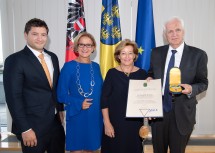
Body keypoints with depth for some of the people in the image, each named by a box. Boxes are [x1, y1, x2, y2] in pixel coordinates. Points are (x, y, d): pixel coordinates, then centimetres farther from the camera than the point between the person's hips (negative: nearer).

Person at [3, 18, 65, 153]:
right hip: (33, 126, -6)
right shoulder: (15, 60, -11)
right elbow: (13, 97, -15)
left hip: (56, 123, 6)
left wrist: (60, 109, 13)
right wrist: (25, 129, -17)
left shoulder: (53, 57, 8)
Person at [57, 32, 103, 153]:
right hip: (76, 117, -4)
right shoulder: (69, 66, -7)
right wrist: (79, 104, -19)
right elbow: (61, 94, -8)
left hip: (95, 116, 4)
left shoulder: (96, 67, 6)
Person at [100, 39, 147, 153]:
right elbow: (104, 100, -4)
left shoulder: (142, 73, 2)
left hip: (135, 123, 2)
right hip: (115, 123, -2)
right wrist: (107, 123, -9)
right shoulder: (112, 73, -5)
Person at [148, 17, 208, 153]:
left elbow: (203, 83, -2)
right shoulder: (157, 52, 3)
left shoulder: (198, 55, -7)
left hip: (182, 112, -2)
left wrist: (191, 89, -22)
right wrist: (149, 79, -7)